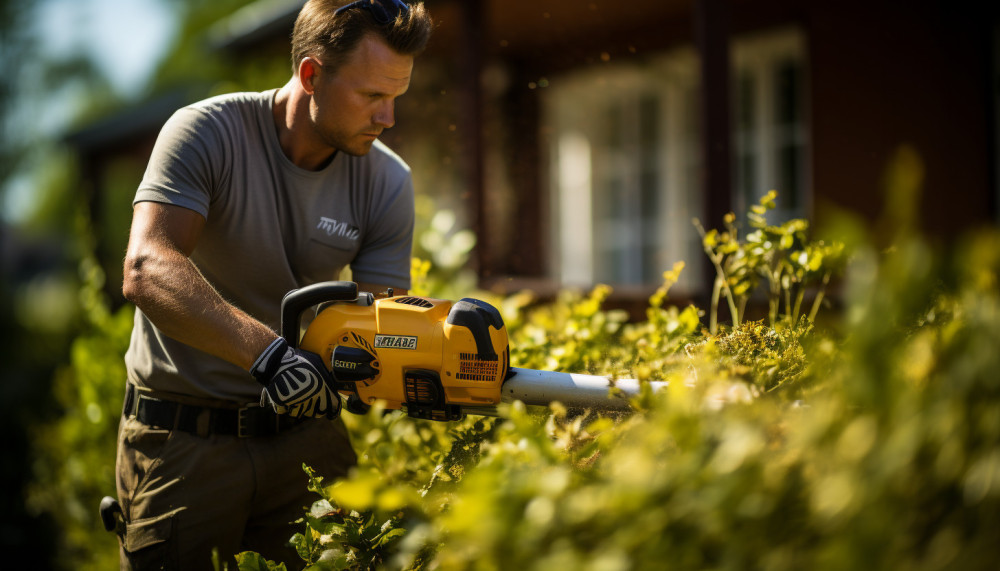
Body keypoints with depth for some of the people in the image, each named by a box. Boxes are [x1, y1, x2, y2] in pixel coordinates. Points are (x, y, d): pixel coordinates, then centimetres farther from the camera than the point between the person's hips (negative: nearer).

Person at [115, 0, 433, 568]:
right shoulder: (208, 133, -14)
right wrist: (268, 352, -41)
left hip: (306, 433, 3)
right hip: (181, 437, -3)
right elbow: (146, 270, -29)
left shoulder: (388, 183, -2)